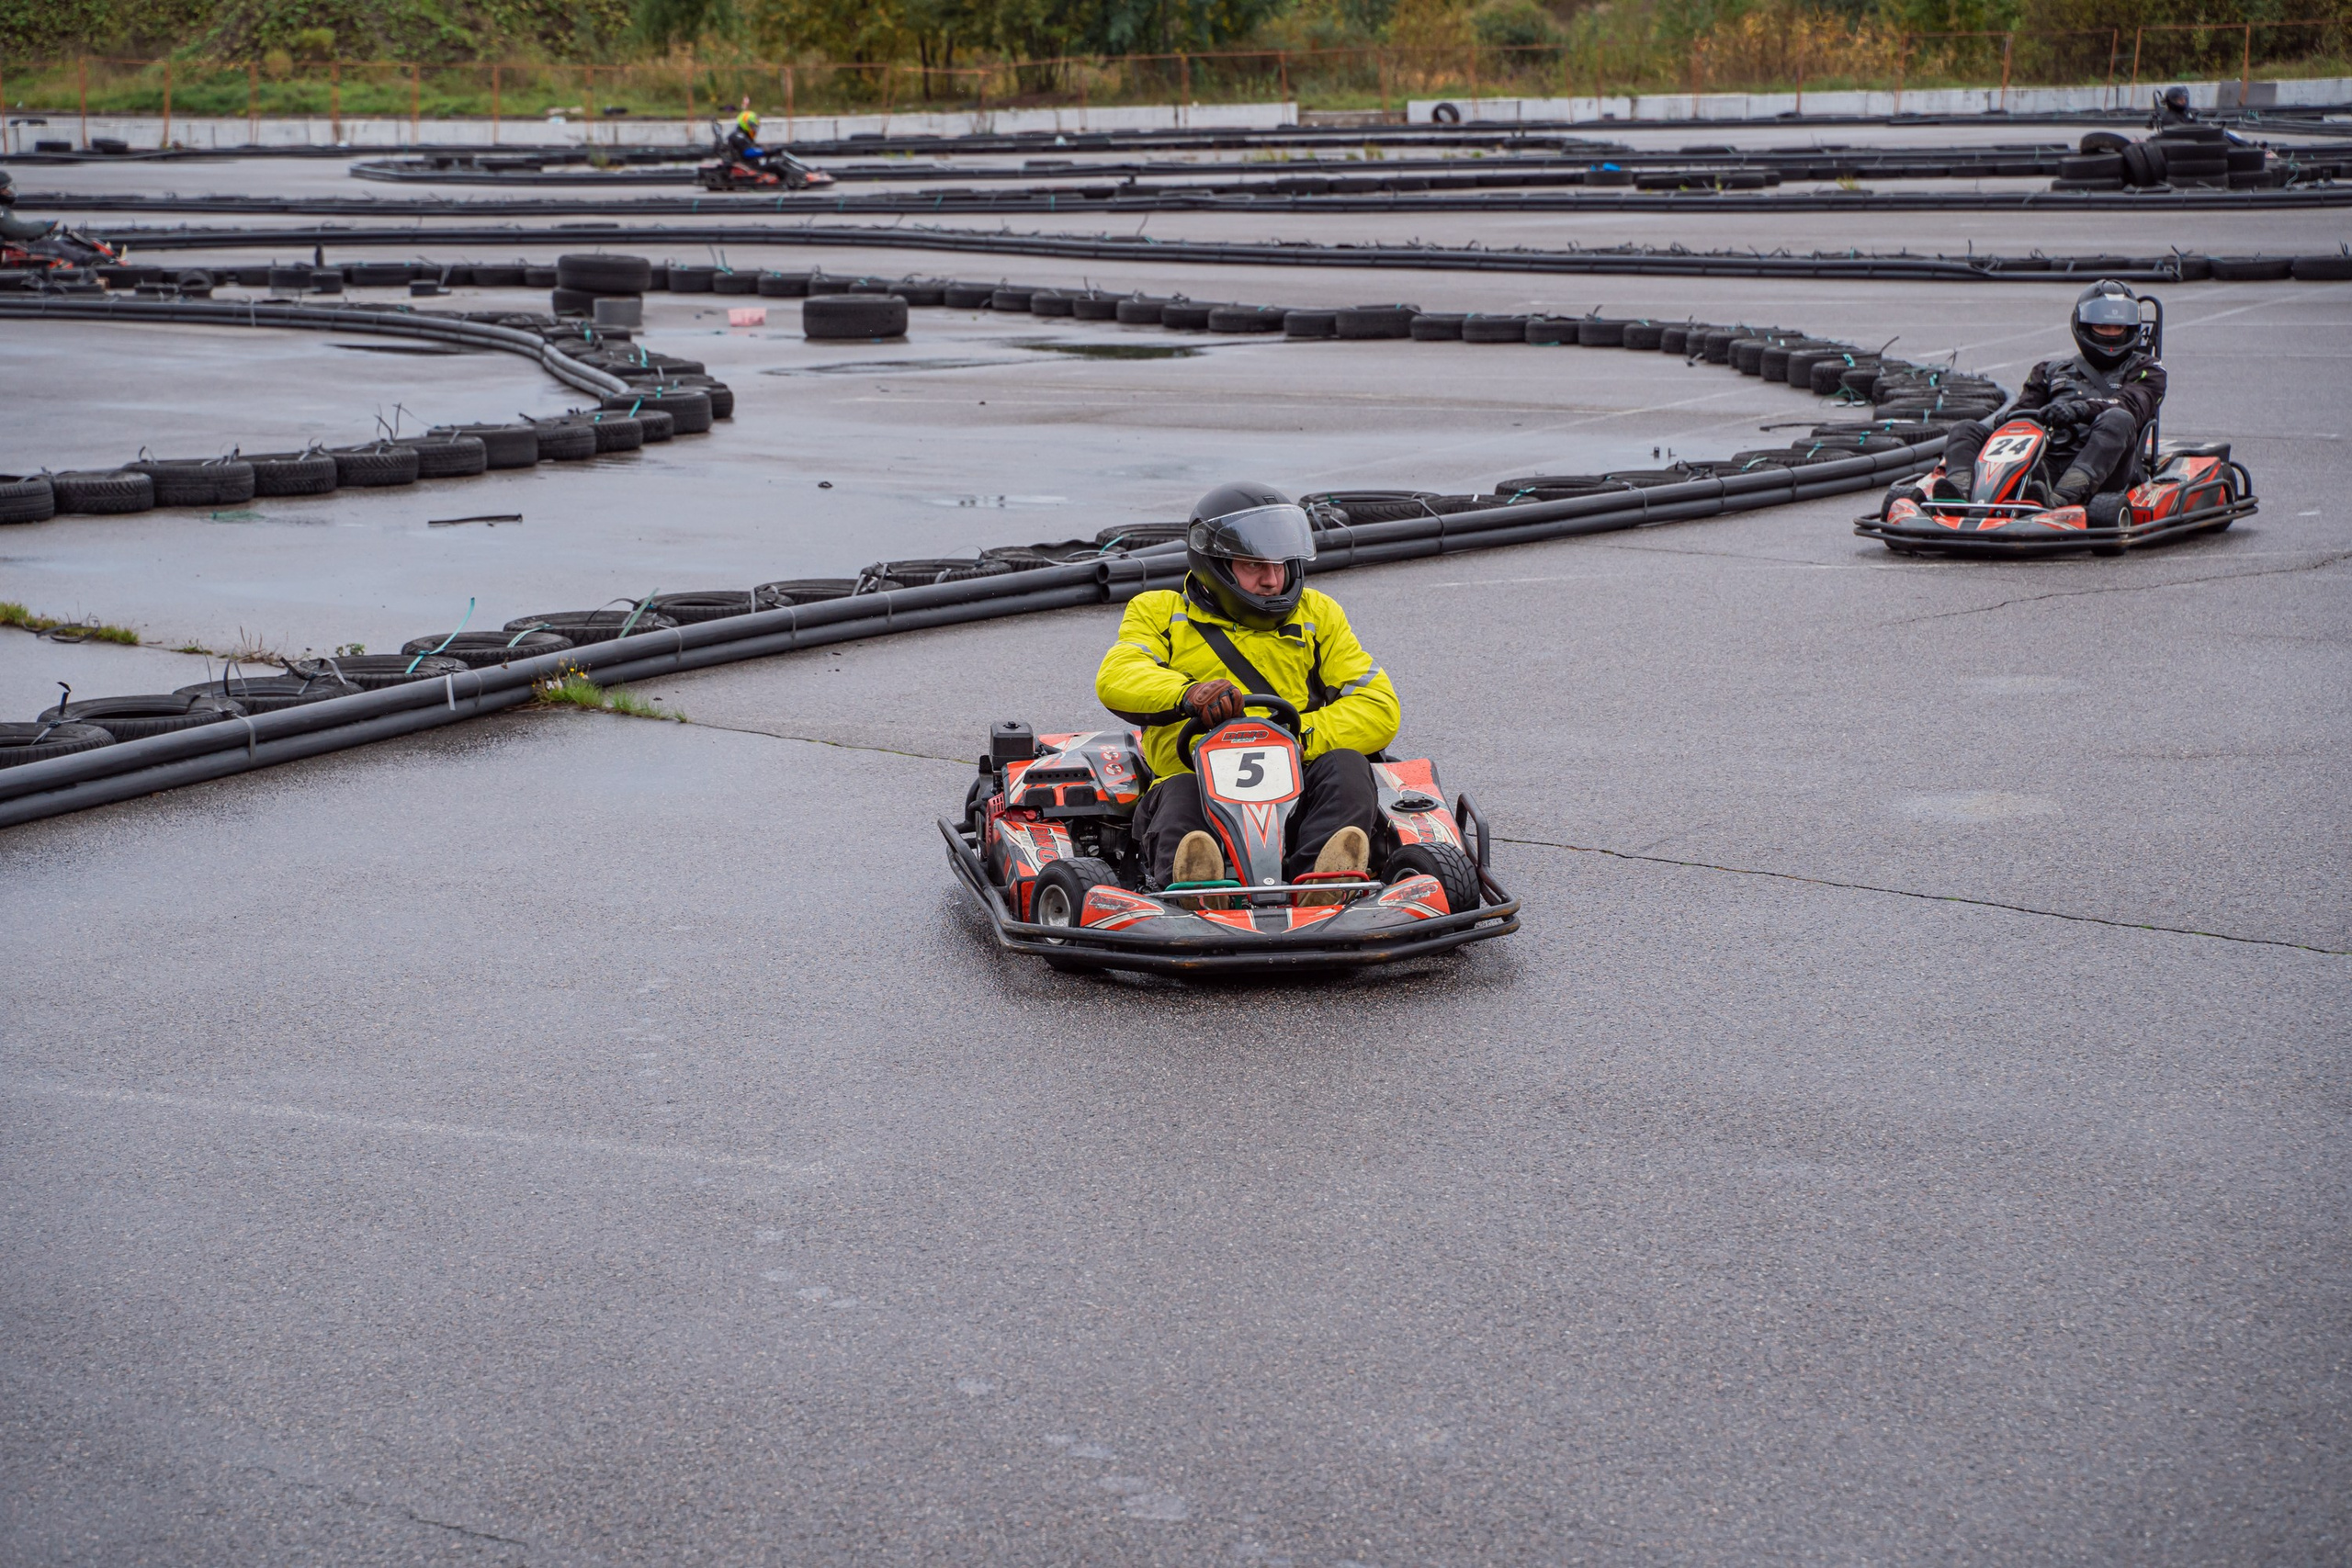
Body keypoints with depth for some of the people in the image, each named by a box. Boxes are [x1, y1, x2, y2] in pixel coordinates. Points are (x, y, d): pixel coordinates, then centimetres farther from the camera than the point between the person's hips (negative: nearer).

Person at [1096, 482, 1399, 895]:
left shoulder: (1316, 614, 20)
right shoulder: (1161, 612, 16)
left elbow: (1378, 707, 8)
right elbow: (1117, 679, -6)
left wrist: (1297, 735, -12)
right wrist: (1188, 694, -28)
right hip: (1198, 784, -2)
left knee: (1343, 765, -27)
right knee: (1179, 794, -34)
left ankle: (1321, 879, -55)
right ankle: (1191, 882, -66)